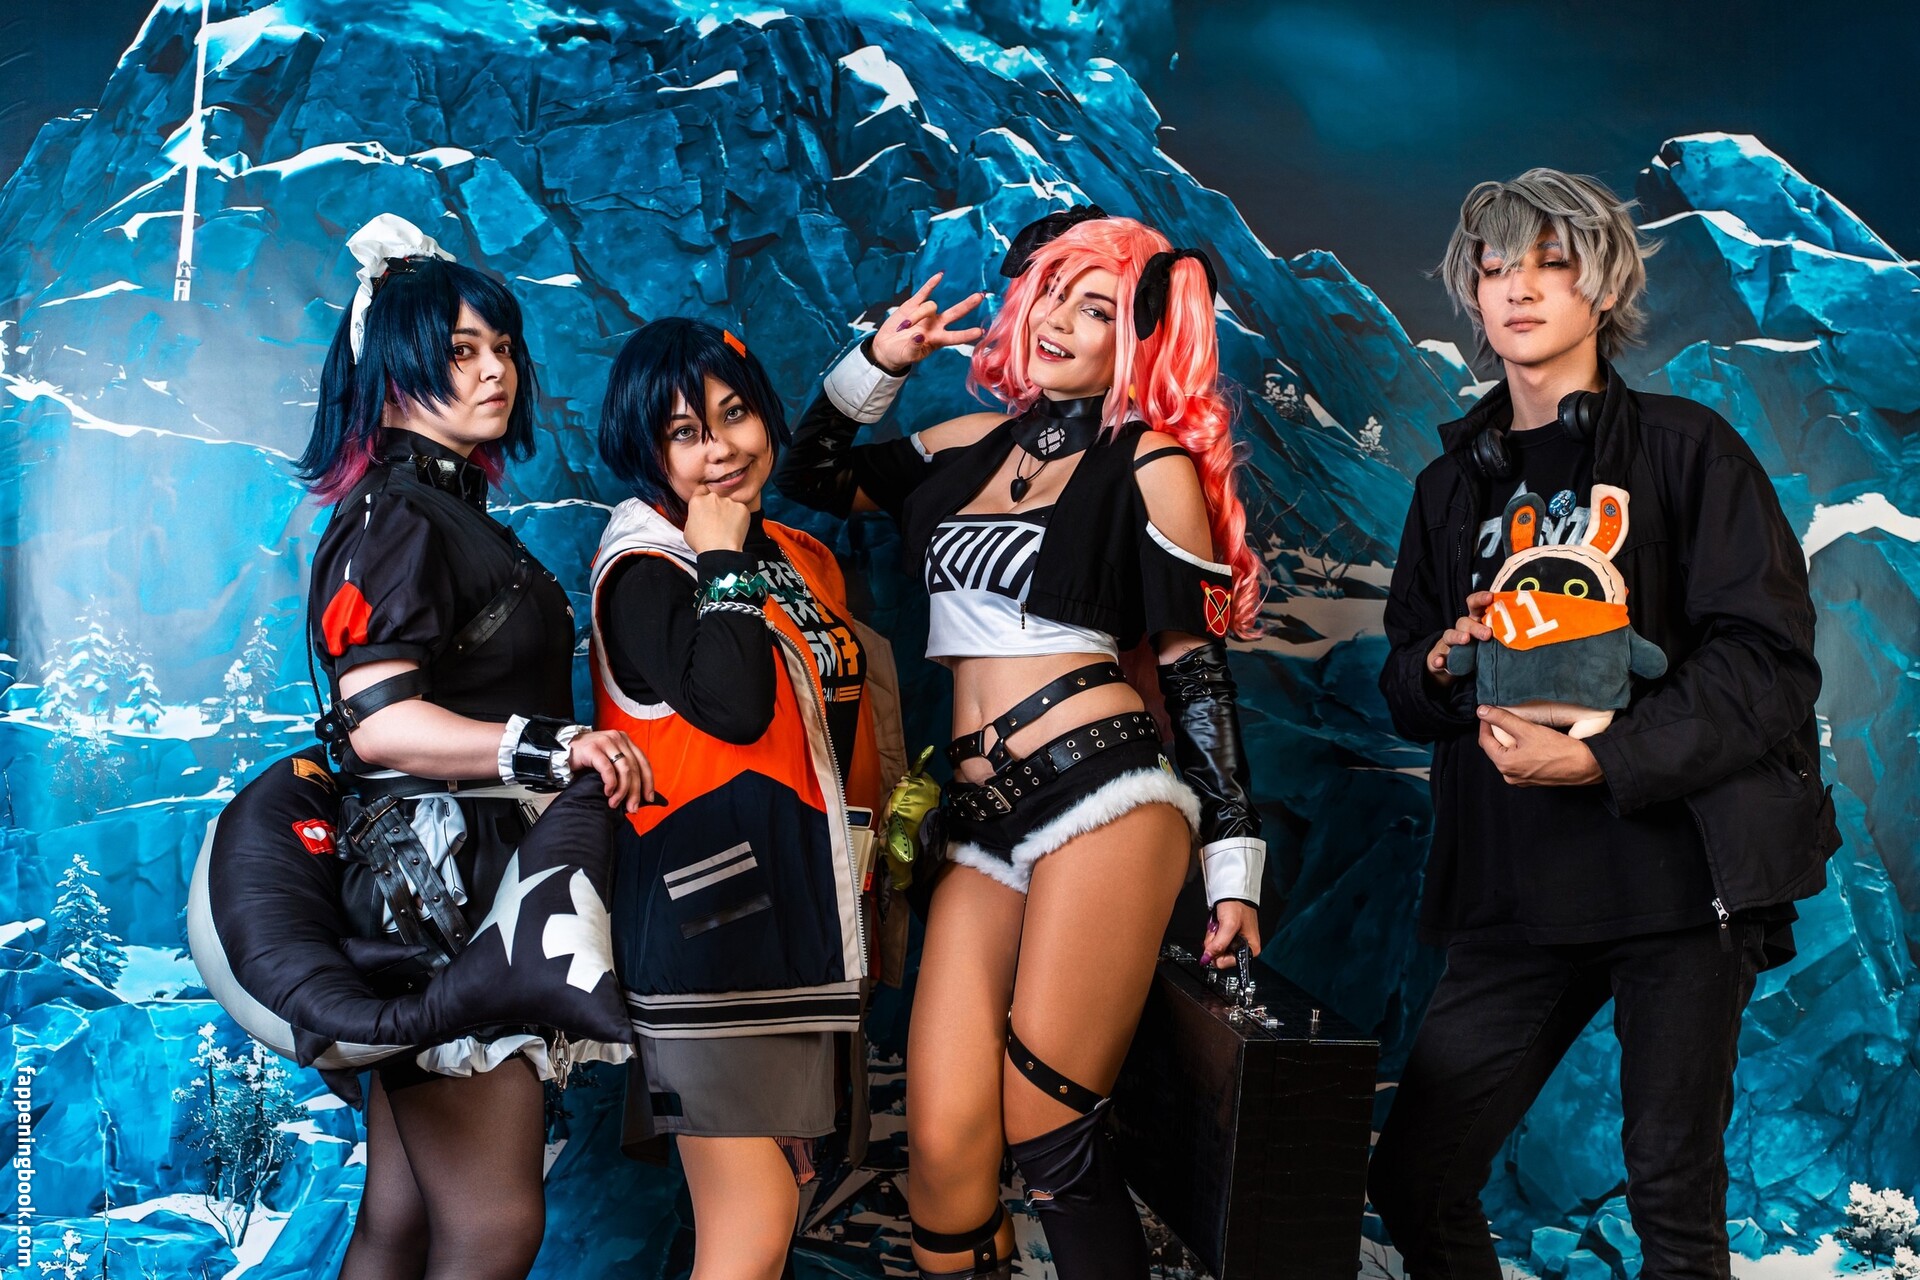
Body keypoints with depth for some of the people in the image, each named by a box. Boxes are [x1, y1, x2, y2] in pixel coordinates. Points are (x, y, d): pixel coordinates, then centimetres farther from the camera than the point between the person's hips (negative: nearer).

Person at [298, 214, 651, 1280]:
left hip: (476, 878, 10)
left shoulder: (457, 514, 21)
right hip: (436, 880, -10)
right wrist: (550, 747, -30)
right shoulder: (395, 519, -9)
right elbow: (378, 721, -21)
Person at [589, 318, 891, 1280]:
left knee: (786, 1192, 11)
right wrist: (722, 562, -12)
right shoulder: (644, 567, -7)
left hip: (803, 910, 8)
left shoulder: (804, 561, 16)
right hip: (708, 912, -8)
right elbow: (731, 703, -23)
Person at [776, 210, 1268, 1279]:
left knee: (1049, 1140, -8)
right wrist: (880, 364, 15)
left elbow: (1199, 668, 1)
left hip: (1102, 802, -5)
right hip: (985, 826, 5)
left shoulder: (1151, 464, 2)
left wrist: (1234, 868, -3)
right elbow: (814, 480, 29)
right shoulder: (975, 444, 18)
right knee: (945, 1145, -6)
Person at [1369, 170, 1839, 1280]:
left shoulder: (1685, 447, 1)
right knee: (1416, 1183, 0)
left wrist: (1602, 759, -17)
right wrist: (1442, 662, -4)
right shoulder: (1455, 483, 16)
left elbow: (1770, 661, -7)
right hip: (1516, 895, 4)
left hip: (1678, 866, -4)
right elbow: (1405, 689, 20)